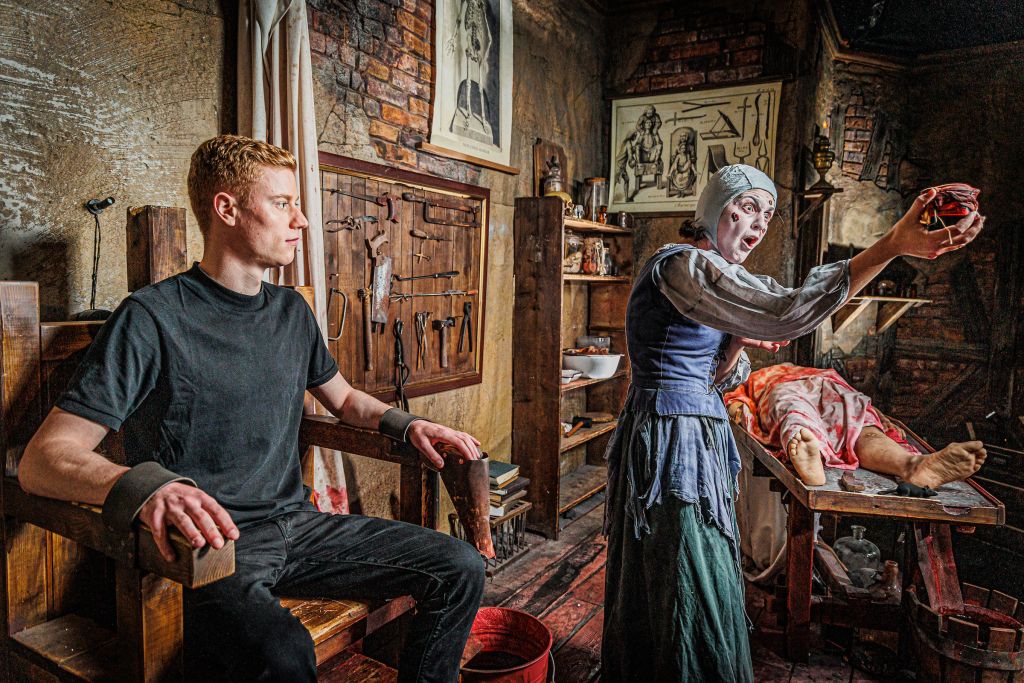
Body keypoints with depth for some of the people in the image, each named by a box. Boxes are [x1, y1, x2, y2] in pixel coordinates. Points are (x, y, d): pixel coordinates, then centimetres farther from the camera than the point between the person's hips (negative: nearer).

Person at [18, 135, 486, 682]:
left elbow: (344, 399, 25)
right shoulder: (153, 318, -9)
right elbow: (42, 458, -14)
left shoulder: (291, 312, 11)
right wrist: (144, 486, -35)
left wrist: (406, 424, 5)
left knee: (461, 568, -5)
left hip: (296, 524, 6)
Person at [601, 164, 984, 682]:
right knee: (693, 602, 2)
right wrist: (892, 245, -32)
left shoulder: (712, 274, 14)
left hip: (700, 439, 10)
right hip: (672, 440, -10)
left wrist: (740, 340, -4)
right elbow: (785, 312, -31)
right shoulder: (682, 264, -17)